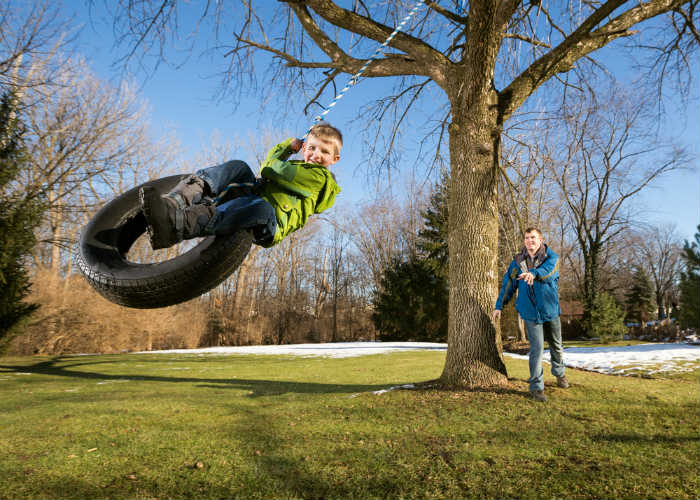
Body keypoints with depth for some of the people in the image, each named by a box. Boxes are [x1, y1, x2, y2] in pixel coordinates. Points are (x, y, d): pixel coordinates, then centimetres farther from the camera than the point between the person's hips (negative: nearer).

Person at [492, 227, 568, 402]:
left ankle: (559, 374, 45)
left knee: (556, 345, 19)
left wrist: (533, 273, -49)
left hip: (551, 310, 1)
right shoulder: (517, 262, 2)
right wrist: (499, 306, 4)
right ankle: (536, 387, 0)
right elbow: (508, 284, 6)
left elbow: (549, 270, -29)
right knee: (537, 348, -8)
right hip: (531, 312, -1)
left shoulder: (552, 257, -5)